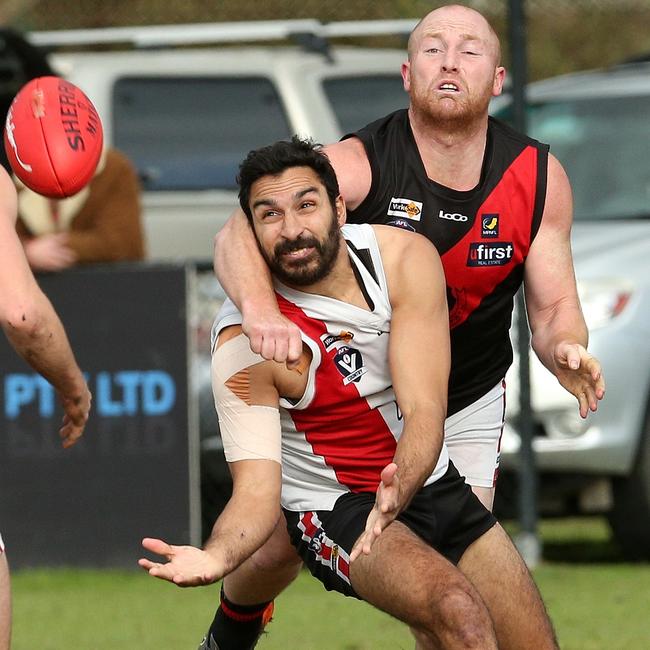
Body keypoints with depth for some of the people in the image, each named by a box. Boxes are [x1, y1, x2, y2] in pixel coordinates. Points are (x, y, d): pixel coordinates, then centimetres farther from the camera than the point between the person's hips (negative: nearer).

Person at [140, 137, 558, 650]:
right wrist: (216, 558, -47)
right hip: (337, 508, -5)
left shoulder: (404, 258, -15)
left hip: (432, 483, 5)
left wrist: (392, 498, -41)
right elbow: (256, 489, -25)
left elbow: (425, 411, -21)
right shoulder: (243, 342, -22)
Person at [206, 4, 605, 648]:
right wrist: (260, 310, -62)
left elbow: (554, 306, -6)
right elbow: (239, 234, -40)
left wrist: (565, 351, -31)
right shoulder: (356, 163, -27)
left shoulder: (539, 179, -14)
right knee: (277, 546, 4)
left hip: (467, 409, 2)